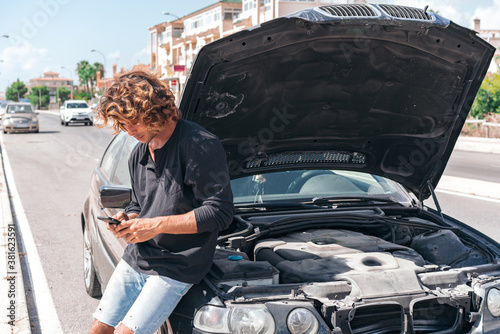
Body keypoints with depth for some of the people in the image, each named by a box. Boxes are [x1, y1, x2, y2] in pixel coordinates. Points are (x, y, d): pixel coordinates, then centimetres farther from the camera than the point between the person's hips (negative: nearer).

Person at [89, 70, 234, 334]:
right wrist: (127, 220, -2)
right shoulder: (138, 154, 11)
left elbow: (220, 212, -20)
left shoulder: (200, 145, -16)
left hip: (176, 268, -8)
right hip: (134, 259, 8)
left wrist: (157, 225, -22)